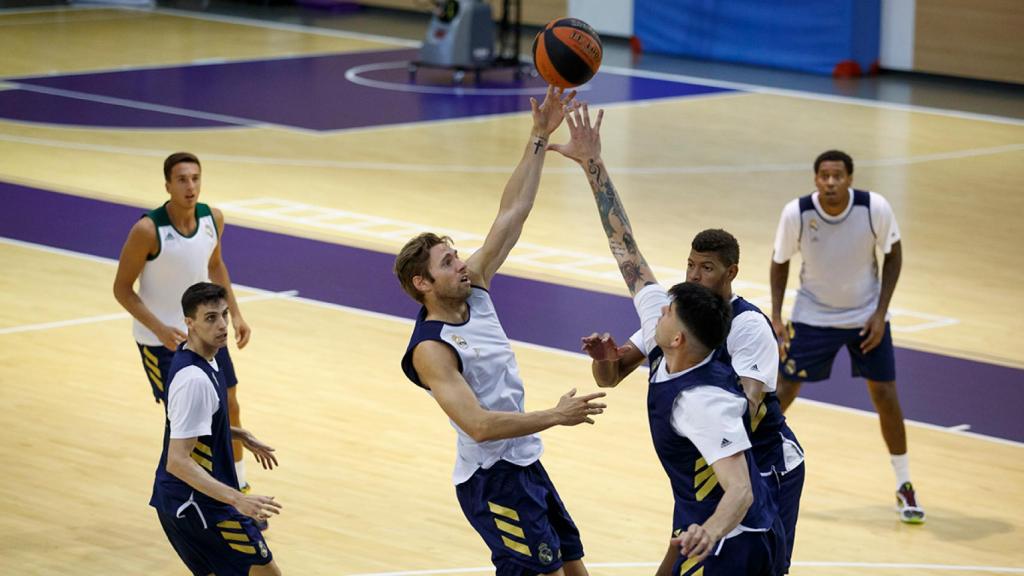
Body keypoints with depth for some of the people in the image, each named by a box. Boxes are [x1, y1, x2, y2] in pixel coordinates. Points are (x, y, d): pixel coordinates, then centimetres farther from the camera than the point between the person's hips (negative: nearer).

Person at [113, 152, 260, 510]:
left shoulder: (213, 219, -9)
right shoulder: (148, 231, -26)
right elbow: (122, 289, -17)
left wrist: (235, 313, 5)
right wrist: (160, 329, -27)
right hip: (161, 339, -5)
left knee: (229, 410, 12)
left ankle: (239, 491, 31)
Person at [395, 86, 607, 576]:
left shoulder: (473, 290, 3)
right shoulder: (430, 350, -19)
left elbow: (512, 214, 2)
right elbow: (478, 424, -28)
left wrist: (539, 138, -4)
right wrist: (554, 416, -28)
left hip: (525, 463, 9)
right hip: (491, 477, -9)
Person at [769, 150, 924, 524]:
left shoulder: (875, 209, -22)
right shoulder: (796, 213, -21)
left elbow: (893, 254, -6)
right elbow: (780, 262, -4)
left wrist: (880, 312, -11)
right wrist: (776, 317, -10)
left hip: (866, 316, 0)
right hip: (813, 316, 0)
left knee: (886, 396, -2)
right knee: (783, 391, -1)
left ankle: (904, 486, 13)